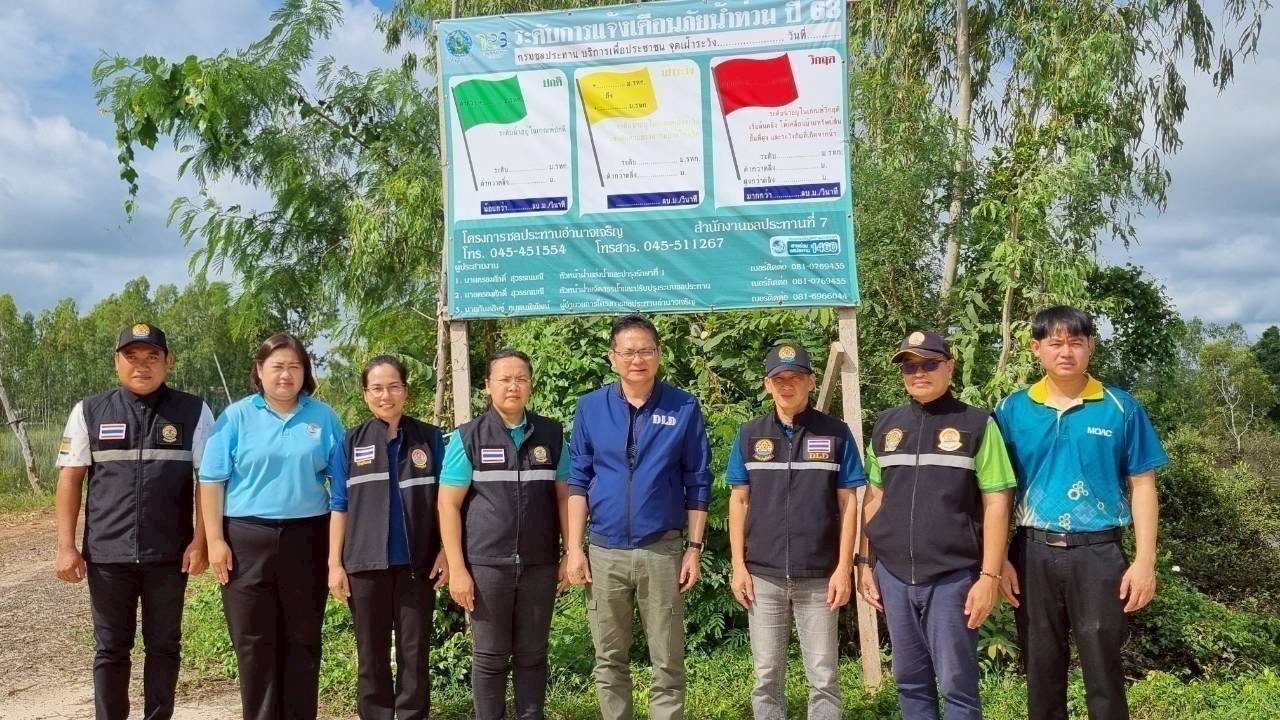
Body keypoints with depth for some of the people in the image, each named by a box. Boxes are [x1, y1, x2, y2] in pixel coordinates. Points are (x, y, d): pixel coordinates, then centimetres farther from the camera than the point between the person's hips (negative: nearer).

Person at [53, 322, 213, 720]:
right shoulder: (89, 412, 4)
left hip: (169, 554, -1)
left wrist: (199, 541, -7)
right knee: (110, 647, 10)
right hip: (107, 553, 1)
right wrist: (66, 547, -1)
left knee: (163, 646, 10)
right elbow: (69, 480, 5)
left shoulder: (193, 412, 0)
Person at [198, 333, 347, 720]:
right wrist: (215, 541, -7)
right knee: (253, 640, 5)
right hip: (246, 540, -1)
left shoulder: (324, 417, 5)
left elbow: (341, 482, 7)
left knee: (303, 638, 9)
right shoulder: (237, 416, 1)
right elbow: (212, 481, 0)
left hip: (307, 539, 1)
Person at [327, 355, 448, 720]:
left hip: (416, 561, 0)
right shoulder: (352, 441, 4)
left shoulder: (429, 437, 4)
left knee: (415, 651, 6)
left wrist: (446, 551, -3)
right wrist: (334, 564, 0)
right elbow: (339, 506, 5)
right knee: (371, 653, 8)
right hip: (366, 562, 1)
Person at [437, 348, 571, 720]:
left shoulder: (552, 435, 6)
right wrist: (457, 568, -8)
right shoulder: (468, 438, -1)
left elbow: (565, 496, 9)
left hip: (540, 564, 2)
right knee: (490, 656, 7)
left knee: (532, 654, 10)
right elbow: (448, 504, -3)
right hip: (486, 564, -2)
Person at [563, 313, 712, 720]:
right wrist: (573, 548, -2)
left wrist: (694, 547, -2)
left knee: (668, 663, 5)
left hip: (662, 550, -1)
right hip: (604, 551, 2)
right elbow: (578, 481, 4)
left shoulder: (684, 408, -1)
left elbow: (698, 484, 2)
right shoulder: (590, 407, 3)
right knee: (609, 661, 11)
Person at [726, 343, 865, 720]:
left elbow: (847, 503, 0)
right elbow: (739, 501, 6)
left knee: (824, 677, 6)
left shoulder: (836, 433, 0)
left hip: (819, 576, -1)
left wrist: (843, 568, -5)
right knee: (767, 675, 11)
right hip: (763, 575, 1)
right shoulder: (750, 435, 4)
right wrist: (738, 565, 0)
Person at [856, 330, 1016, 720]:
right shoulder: (886, 425, 10)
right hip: (893, 574, 4)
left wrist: (989, 576, -11)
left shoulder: (977, 424, -2)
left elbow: (996, 504, -5)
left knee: (957, 683, 1)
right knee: (909, 681, 12)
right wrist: (865, 562, 10)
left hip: (953, 575, -4)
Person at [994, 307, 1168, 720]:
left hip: (1097, 553, -1)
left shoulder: (1120, 408, -1)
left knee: (1104, 673, 5)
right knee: (1041, 671, 12)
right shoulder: (1012, 410, 1)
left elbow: (1142, 486, 1)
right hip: (1033, 554, 2)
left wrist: (1145, 561, -6)